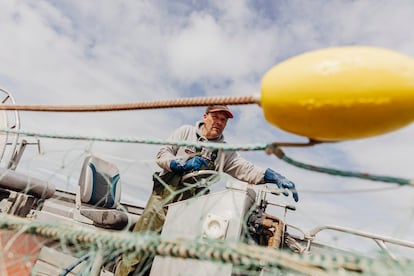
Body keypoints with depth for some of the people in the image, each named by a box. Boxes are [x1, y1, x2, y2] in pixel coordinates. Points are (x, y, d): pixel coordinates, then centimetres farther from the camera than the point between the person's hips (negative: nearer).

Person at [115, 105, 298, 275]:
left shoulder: (225, 152, 9)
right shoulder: (186, 132, 6)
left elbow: (246, 170, -4)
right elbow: (162, 154, 1)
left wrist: (274, 177, -20)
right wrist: (183, 164, -16)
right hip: (164, 197, -1)